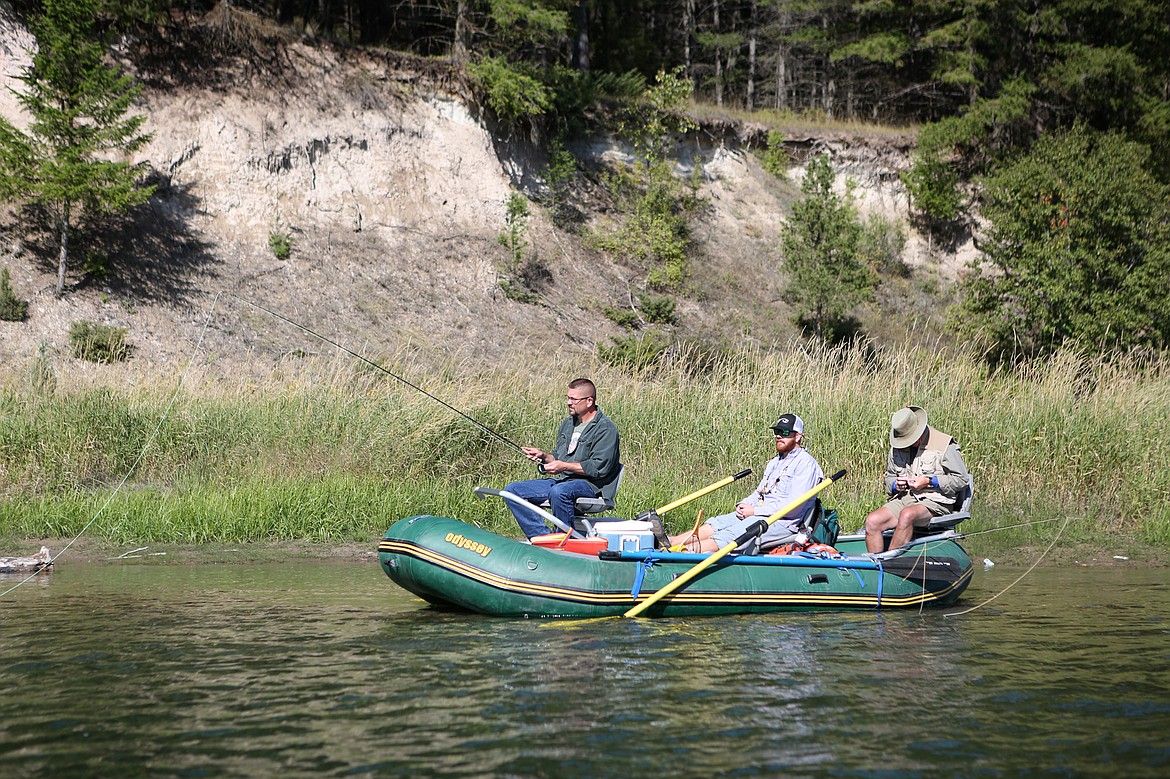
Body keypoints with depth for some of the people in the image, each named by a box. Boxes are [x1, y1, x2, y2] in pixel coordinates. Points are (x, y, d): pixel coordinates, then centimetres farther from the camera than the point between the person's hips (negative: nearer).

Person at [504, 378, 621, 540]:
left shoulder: (606, 428, -8)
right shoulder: (568, 423, 19)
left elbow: (600, 467, -16)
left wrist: (565, 466, -20)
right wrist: (543, 455, 3)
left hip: (590, 484, -9)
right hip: (561, 481, 9)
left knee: (558, 492, -41)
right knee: (513, 490, -5)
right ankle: (543, 539, -14)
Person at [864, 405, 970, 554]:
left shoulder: (945, 445, -3)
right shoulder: (896, 448, 14)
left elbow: (961, 479, -4)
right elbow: (888, 477, 27)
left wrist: (929, 482, -12)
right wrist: (895, 484, 2)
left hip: (935, 502, -6)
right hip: (903, 499, 6)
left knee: (907, 515, -38)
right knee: (872, 521, -21)